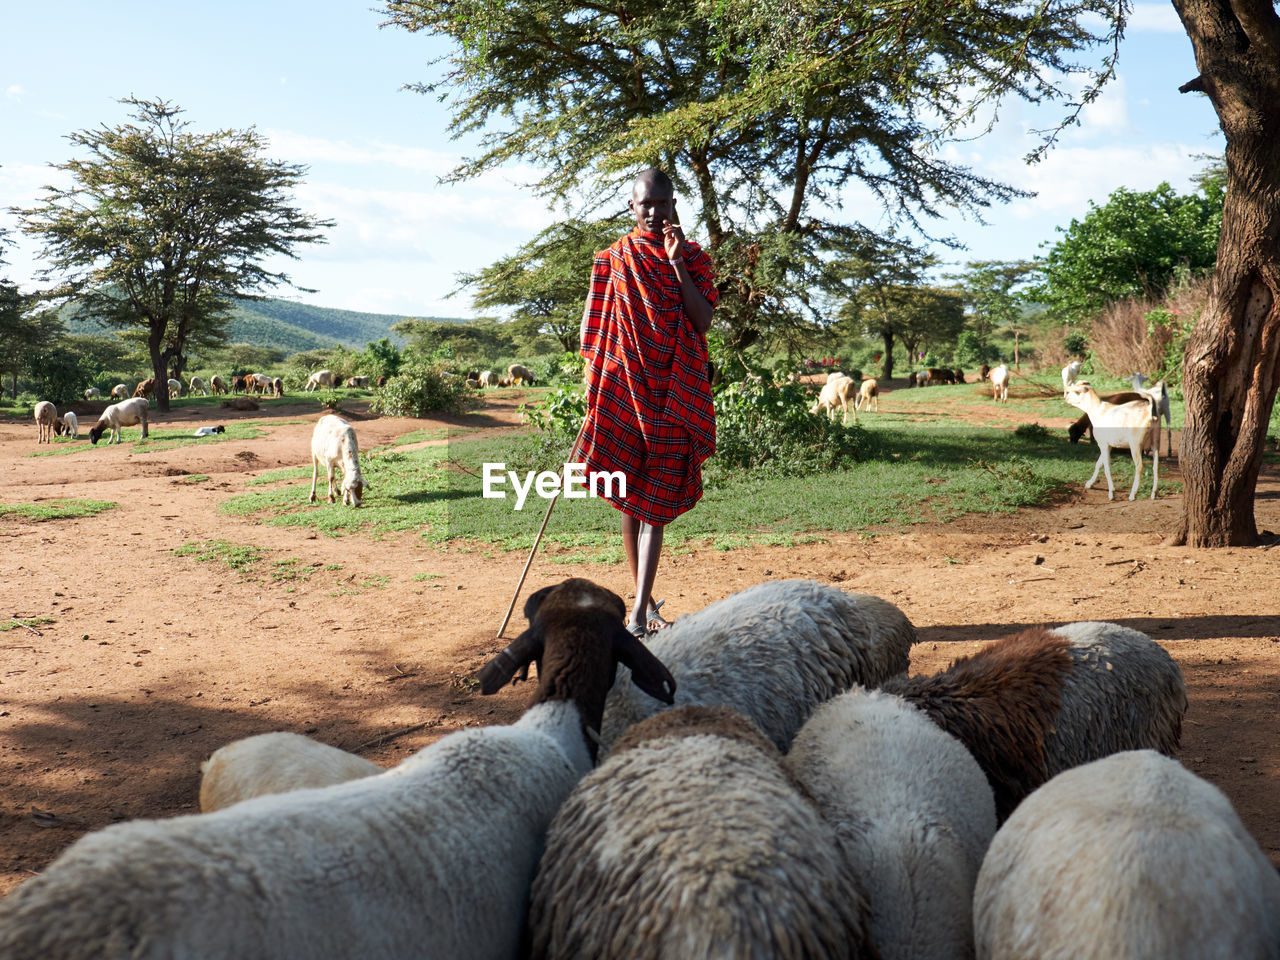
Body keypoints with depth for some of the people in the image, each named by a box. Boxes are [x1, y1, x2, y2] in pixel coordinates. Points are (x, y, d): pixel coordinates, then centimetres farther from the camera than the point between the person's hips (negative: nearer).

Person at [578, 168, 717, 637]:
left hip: (672, 394, -1)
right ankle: (645, 597, 19)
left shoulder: (693, 257, 6)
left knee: (654, 500, -6)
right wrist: (594, 390, 2)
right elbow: (597, 332, 8)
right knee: (628, 498, 7)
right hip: (622, 388, 2)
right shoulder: (611, 262, 7)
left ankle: (640, 609, -10)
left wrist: (677, 263, -12)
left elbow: (703, 322, -7)